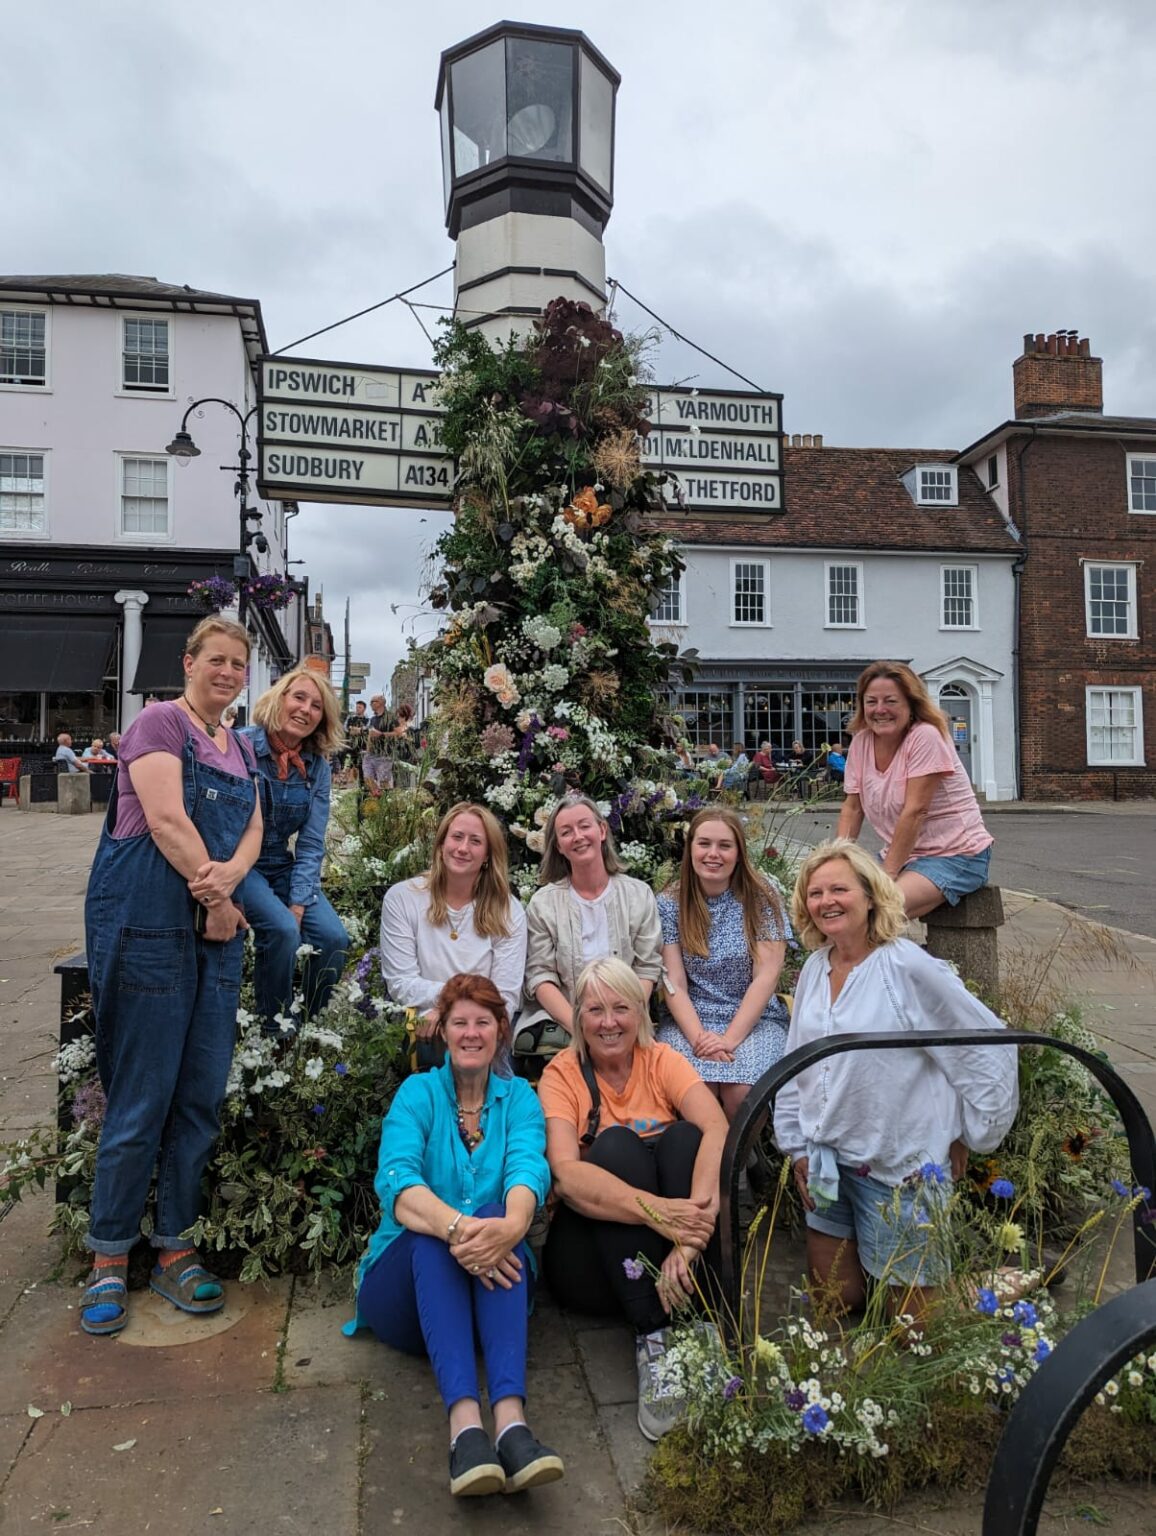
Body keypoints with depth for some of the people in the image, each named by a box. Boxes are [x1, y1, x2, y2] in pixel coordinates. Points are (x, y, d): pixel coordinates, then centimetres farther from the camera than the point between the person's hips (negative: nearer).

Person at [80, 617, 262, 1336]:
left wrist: (230, 876, -12)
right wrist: (215, 902, -11)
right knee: (142, 1098, 0)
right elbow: (166, 820, -14)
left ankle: (175, 1246, 22)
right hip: (151, 924, -7)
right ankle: (110, 1256, 16)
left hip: (219, 928, 7)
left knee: (203, 1096, 9)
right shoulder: (160, 722, -4)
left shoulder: (242, 748, 18)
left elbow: (252, 829, 9)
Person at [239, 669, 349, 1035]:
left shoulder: (317, 766, -1)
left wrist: (299, 905, -12)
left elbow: (311, 843, -1)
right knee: (282, 929, -28)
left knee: (334, 937, -16)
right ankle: (272, 1031, -6)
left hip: (281, 866, 5)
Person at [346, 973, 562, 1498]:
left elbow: (528, 1169, -14)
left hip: (494, 1284, 1)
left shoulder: (519, 1097, 7)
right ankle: (464, 1423, -47)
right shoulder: (418, 1093, 2)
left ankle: (511, 1420, -44)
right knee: (433, 1233, -32)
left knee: (495, 1217, -30)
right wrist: (456, 1227, -38)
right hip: (409, 1281, 0)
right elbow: (396, 1183, -17)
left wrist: (511, 1225, -38)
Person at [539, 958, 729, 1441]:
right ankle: (652, 1339, -31)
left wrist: (691, 1225, -39)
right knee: (615, 1144, -28)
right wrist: (657, 1212, -40)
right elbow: (567, 1175, -23)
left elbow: (717, 1130, -21)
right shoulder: (562, 1074, -5)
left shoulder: (661, 1060, -1)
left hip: (671, 1254, 2)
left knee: (684, 1136, -23)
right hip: (591, 1249, -1)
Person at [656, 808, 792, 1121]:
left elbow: (766, 977, -6)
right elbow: (674, 983, -2)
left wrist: (729, 1039, -16)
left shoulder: (761, 899, 0)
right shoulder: (670, 904, 3)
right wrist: (698, 1036, -17)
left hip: (755, 1019, 0)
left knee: (742, 1094, -27)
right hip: (690, 1021, 1)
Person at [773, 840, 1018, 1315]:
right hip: (826, 1163, 6)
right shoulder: (815, 968, 2)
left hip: (898, 1168, -6)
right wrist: (796, 1146, 7)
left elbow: (990, 1048, -13)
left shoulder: (908, 968, -18)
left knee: (910, 1308, 7)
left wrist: (970, 1136, -6)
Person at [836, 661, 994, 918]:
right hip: (903, 855, 6)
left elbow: (915, 811, -21)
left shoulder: (925, 736, -17)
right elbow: (852, 808, 4)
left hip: (955, 855, -6)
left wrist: (888, 873, -20)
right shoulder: (861, 741, 1)